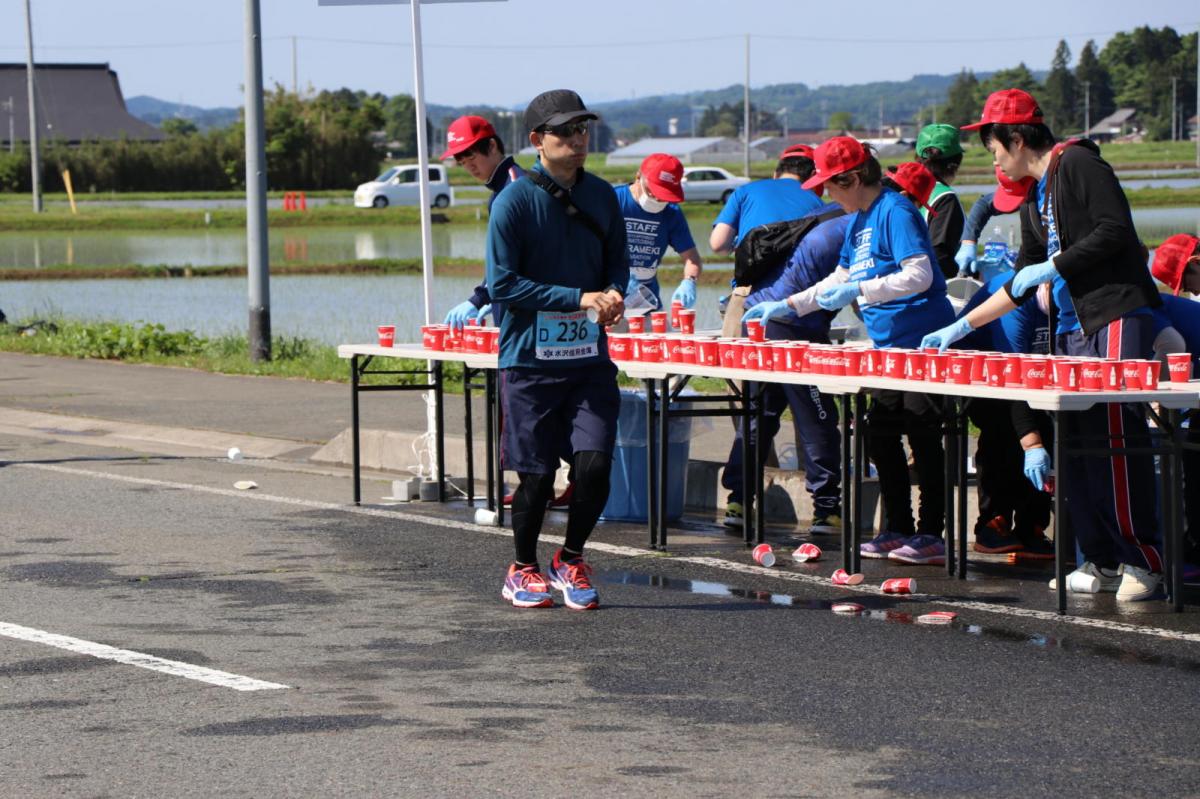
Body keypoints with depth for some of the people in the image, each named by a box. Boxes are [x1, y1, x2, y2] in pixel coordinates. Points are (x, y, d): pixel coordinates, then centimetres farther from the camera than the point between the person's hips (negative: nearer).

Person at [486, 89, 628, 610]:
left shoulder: (602, 196, 8)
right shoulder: (515, 201, -8)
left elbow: (617, 260, 19)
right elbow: (502, 283, -12)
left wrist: (613, 295, -5)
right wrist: (579, 299, -17)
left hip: (589, 357, 4)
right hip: (529, 357, -4)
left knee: (595, 464, -8)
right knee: (536, 475, 2)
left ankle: (570, 561, 15)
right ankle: (524, 570, 25)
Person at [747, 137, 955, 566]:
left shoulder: (895, 211, -14)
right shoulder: (858, 220, 15)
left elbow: (919, 275, -23)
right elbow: (840, 279, 25)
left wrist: (858, 290, -24)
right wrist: (789, 305, 20)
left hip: (922, 344, -10)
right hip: (889, 345, 10)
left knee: (922, 437, -6)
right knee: (880, 435, 10)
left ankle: (931, 534, -2)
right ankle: (897, 529, 17)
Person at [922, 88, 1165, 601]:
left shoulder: (1078, 164, -5)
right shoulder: (1033, 199, 22)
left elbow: (1116, 230, -15)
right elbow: (1022, 285, 26)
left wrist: (1054, 267, -11)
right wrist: (960, 328, 25)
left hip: (1115, 318, -9)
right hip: (1071, 326, 9)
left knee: (1115, 438, -12)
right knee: (1074, 440, 4)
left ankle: (1143, 563, -9)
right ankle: (1102, 561, 9)